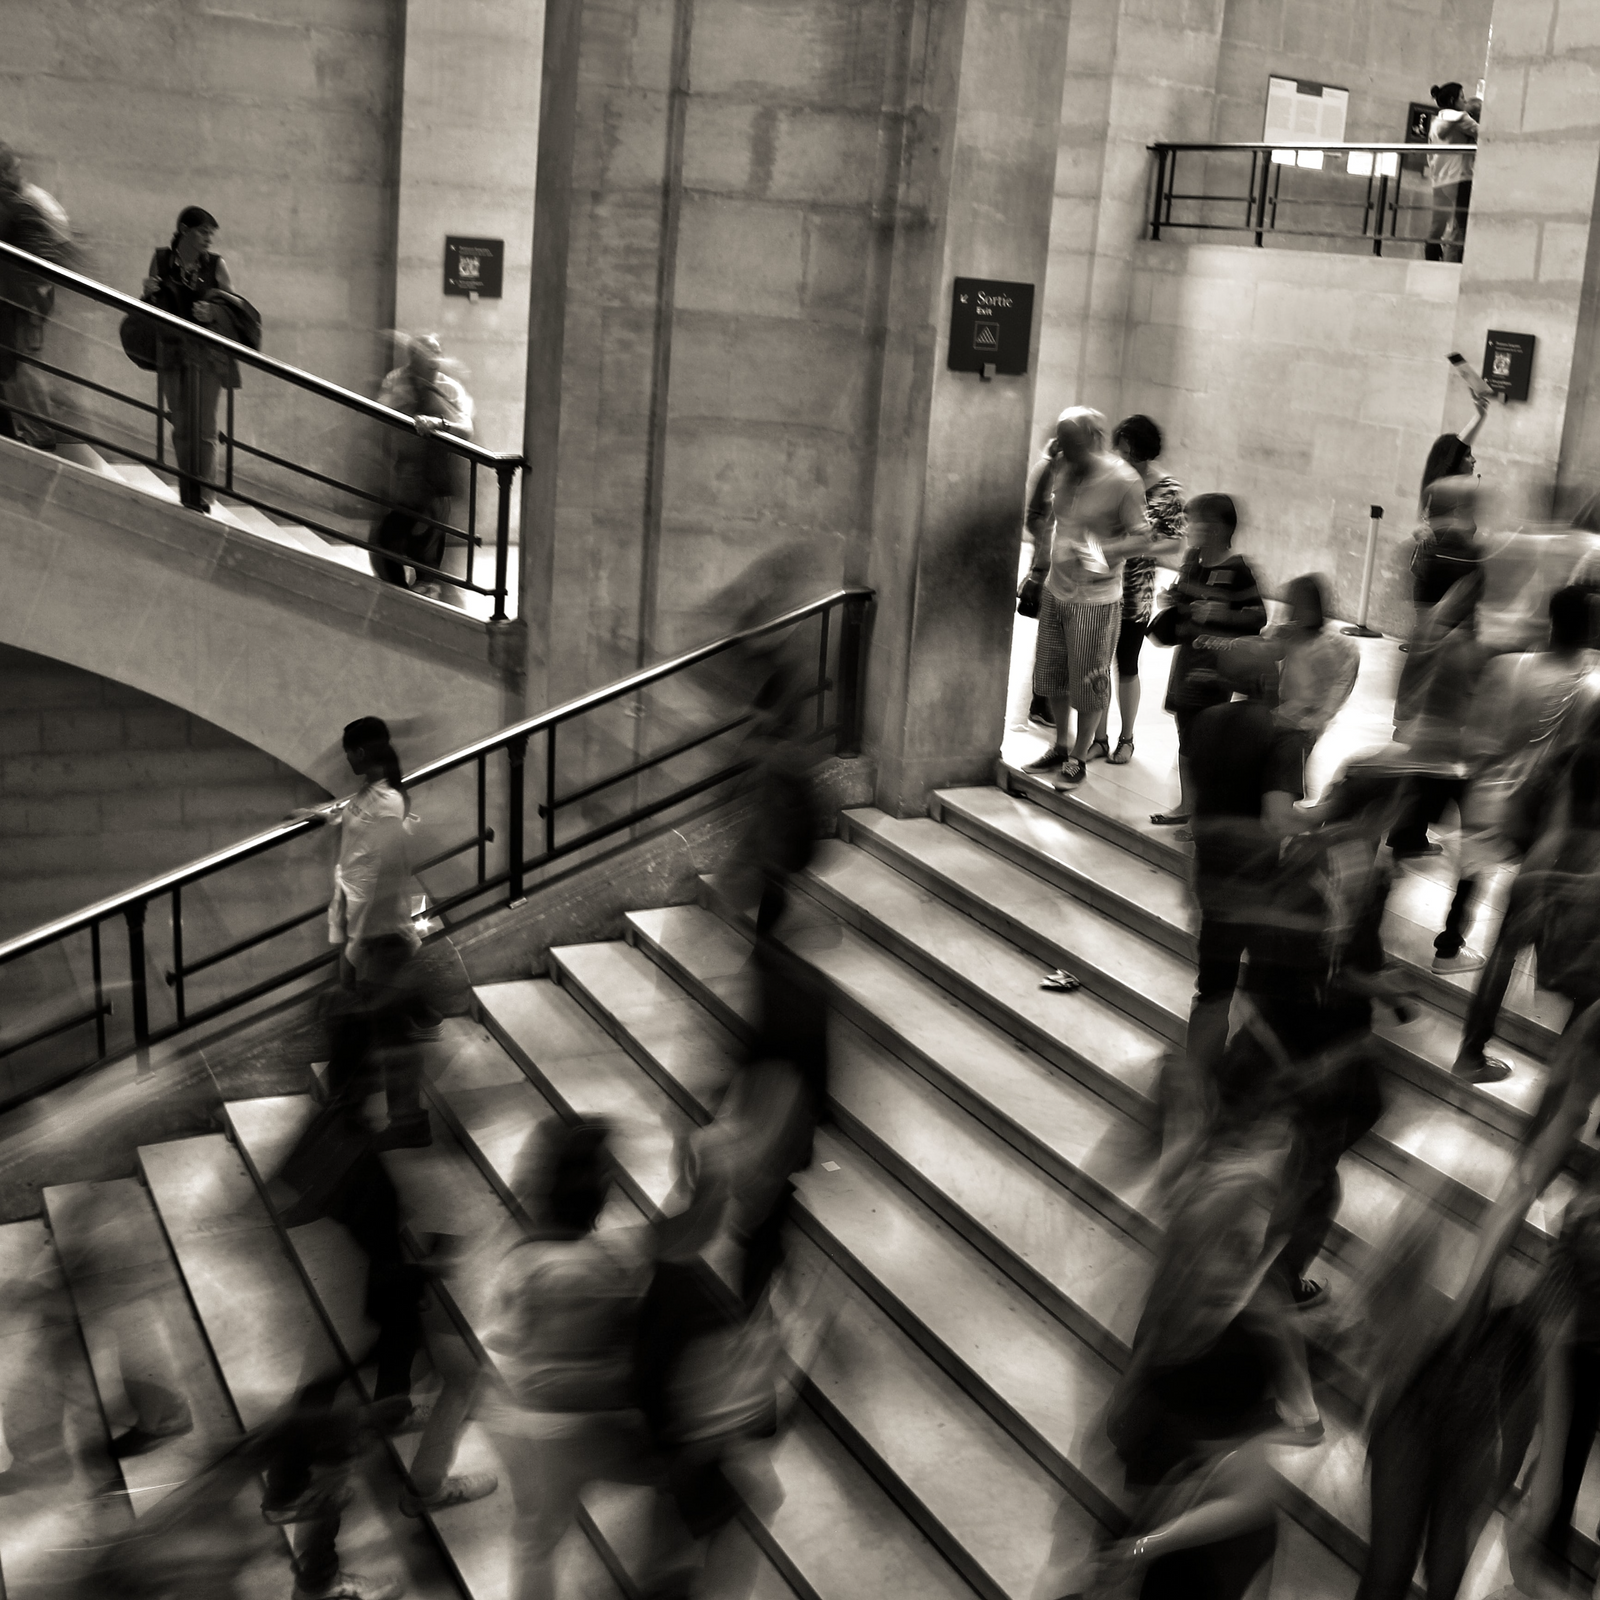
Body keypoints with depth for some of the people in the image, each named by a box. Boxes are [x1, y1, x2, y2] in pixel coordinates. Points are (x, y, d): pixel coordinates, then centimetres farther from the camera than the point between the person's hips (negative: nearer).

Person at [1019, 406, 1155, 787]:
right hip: (1055, 591, 6)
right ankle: (1061, 747, 33)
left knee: (1089, 683, 4)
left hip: (1095, 600, -6)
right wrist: (1039, 568, 9)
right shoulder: (1060, 471, -1)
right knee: (1052, 675, 16)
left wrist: (1103, 550, -27)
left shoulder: (1123, 481, -17)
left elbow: (1143, 540, -16)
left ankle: (1078, 758, 20)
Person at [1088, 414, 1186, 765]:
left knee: (1126, 665, 11)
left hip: (1136, 592, -2)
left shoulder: (1168, 489, -8)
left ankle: (1126, 739, 27)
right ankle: (1099, 738, 20)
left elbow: (1176, 541, -5)